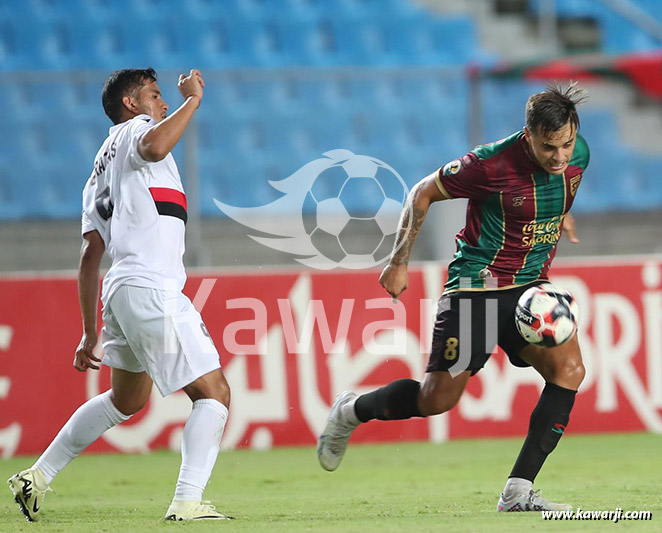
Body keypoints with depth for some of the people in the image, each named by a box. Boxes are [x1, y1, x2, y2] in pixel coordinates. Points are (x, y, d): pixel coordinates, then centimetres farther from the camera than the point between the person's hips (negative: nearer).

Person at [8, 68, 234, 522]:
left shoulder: (101, 170, 26)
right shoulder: (135, 128, 3)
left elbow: (91, 255, 23)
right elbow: (155, 146, -25)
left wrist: (90, 332, 22)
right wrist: (193, 99, -13)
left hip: (119, 292, 9)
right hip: (152, 289, -9)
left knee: (127, 400, 27)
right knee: (214, 393, -7)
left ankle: (38, 477, 29)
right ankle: (188, 502, -18)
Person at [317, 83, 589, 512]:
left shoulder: (578, 155, -5)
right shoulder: (491, 163, -22)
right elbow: (423, 193, -7)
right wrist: (399, 262, -4)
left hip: (531, 286, 5)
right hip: (476, 284, -5)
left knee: (569, 368, -19)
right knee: (438, 399, -5)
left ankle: (519, 492, -16)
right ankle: (351, 412, 26)